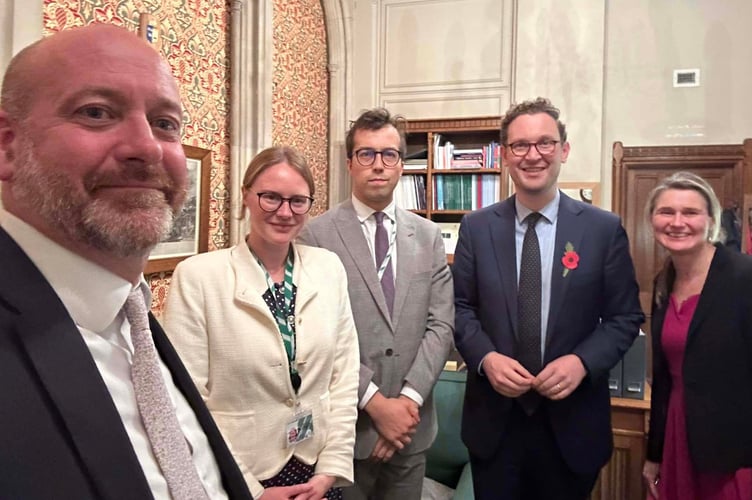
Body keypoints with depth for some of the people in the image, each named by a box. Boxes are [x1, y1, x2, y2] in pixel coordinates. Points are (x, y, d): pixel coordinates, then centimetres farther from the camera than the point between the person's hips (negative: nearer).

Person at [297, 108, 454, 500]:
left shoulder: (428, 235, 5)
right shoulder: (317, 235, -7)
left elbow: (440, 325, 0)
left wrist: (409, 399, -10)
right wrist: (375, 401, -13)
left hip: (411, 426, 3)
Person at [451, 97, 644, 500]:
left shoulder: (604, 229, -3)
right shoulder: (476, 228, 0)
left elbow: (625, 316, -1)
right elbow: (460, 307, 2)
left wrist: (582, 361, -16)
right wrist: (486, 357, -15)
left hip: (572, 420, 0)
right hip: (494, 418, 1)